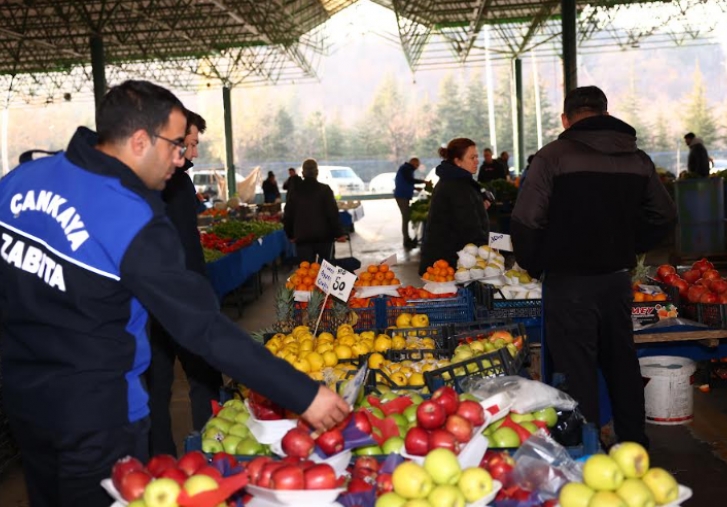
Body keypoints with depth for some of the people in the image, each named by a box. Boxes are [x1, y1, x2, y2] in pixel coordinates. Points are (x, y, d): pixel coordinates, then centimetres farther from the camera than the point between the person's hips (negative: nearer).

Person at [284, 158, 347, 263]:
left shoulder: (295, 191, 5)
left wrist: (291, 235, 20)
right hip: (323, 236, -2)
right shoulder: (324, 189, -4)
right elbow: (333, 214, -8)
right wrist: (339, 233, -3)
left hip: (302, 237, 2)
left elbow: (288, 216, 9)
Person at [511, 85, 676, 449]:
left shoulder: (554, 156, -12)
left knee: (577, 371, 2)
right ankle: (634, 444, 31)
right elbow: (664, 217, 10)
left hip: (569, 282, -5)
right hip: (618, 279, 5)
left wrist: (534, 265, -1)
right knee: (622, 364, 18)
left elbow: (526, 222, -17)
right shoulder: (638, 159, 5)